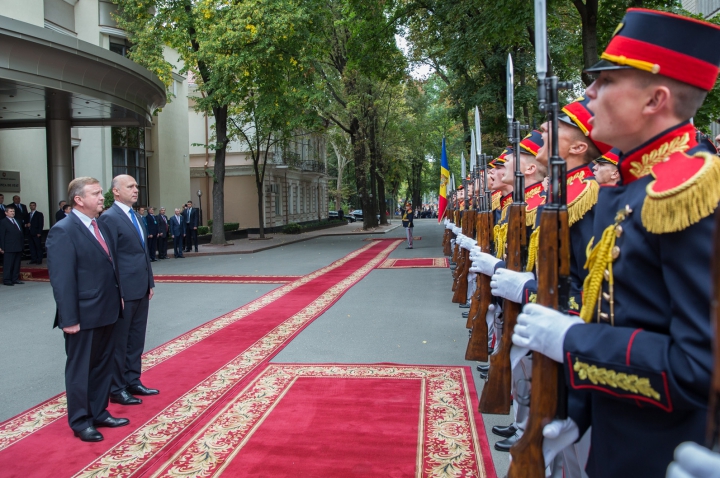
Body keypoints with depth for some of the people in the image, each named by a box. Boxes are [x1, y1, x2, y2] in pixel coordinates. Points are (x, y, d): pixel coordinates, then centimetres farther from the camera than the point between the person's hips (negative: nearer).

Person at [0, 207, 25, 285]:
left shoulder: (17, 221, 18)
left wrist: (22, 243, 10)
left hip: (18, 247, 7)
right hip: (9, 248, -7)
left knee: (17, 264, 10)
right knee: (8, 264, -4)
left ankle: (15, 279, 16)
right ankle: (7, 280, 1)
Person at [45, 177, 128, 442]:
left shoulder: (102, 227, 11)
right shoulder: (62, 231, -15)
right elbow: (61, 280, -19)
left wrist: (118, 296, 11)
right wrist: (69, 318, -20)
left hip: (106, 312, 8)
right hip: (83, 316, -8)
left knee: (103, 366, 17)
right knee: (80, 369, 8)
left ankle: (98, 413, 32)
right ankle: (80, 421, 22)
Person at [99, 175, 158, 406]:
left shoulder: (136, 216, 14)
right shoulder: (110, 217, -12)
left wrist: (150, 283, 14)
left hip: (141, 289, 8)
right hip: (124, 291, -8)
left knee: (136, 339, 15)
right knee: (119, 341, 4)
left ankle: (133, 381, 27)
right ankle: (117, 389, 15)